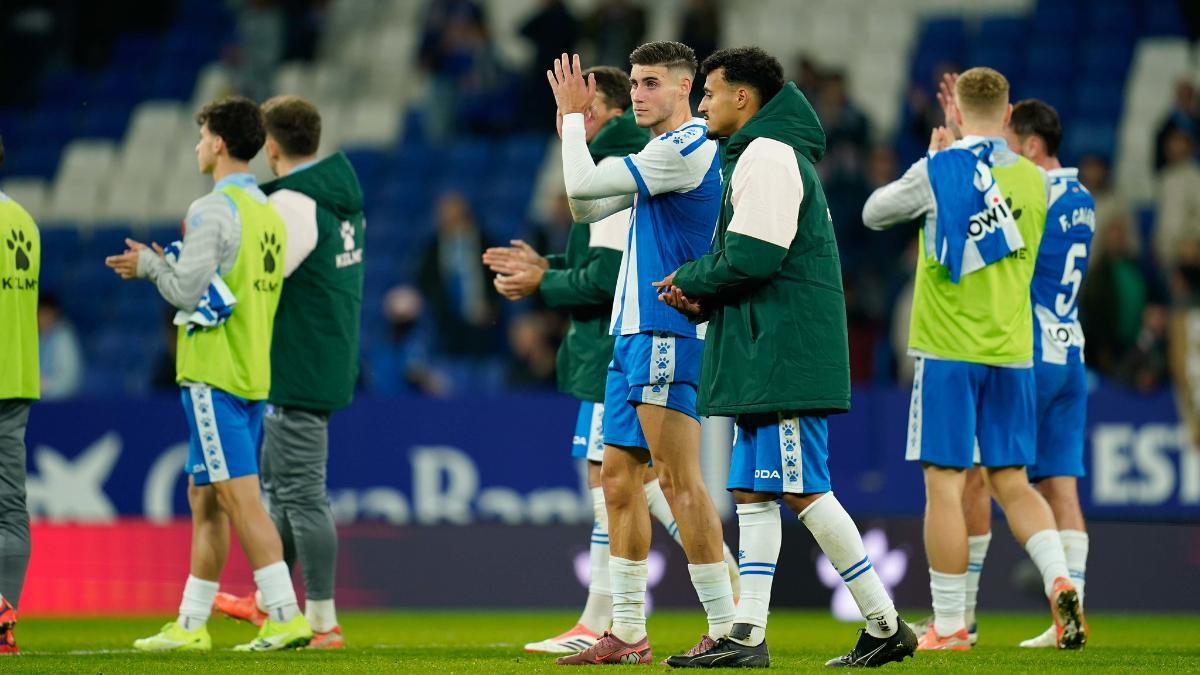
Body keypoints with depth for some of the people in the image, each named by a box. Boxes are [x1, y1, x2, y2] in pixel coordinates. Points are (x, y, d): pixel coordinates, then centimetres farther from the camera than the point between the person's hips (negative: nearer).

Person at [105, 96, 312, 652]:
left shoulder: (212, 210, -12)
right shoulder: (269, 213, 14)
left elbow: (187, 293, -15)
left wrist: (149, 266, 4)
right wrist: (166, 266, 22)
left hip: (214, 375, -9)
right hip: (252, 373, 9)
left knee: (240, 497, -10)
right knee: (204, 499, 14)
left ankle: (286, 616, -15)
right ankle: (190, 625, 17)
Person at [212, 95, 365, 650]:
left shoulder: (291, 204, -19)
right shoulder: (342, 197, 10)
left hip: (296, 373, -10)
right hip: (331, 367, 10)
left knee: (302, 494, -6)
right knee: (278, 481, 21)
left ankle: (322, 621, -4)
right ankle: (269, 602, 31)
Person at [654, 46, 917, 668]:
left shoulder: (766, 156, -12)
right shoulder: (768, 155, 22)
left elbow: (752, 258, -21)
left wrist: (690, 280, -4)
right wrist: (704, 297, 7)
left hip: (785, 357, -11)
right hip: (766, 360, 11)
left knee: (803, 491, -9)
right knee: (752, 491, 7)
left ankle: (885, 624, -5)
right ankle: (748, 636, 6)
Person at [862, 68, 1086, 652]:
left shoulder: (939, 170, -8)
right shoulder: (1032, 180, 7)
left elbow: (874, 213, 6)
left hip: (948, 350, -4)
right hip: (1012, 350, 4)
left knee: (945, 485, 0)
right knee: (1011, 483, 11)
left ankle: (949, 627, 1)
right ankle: (1060, 582, -10)